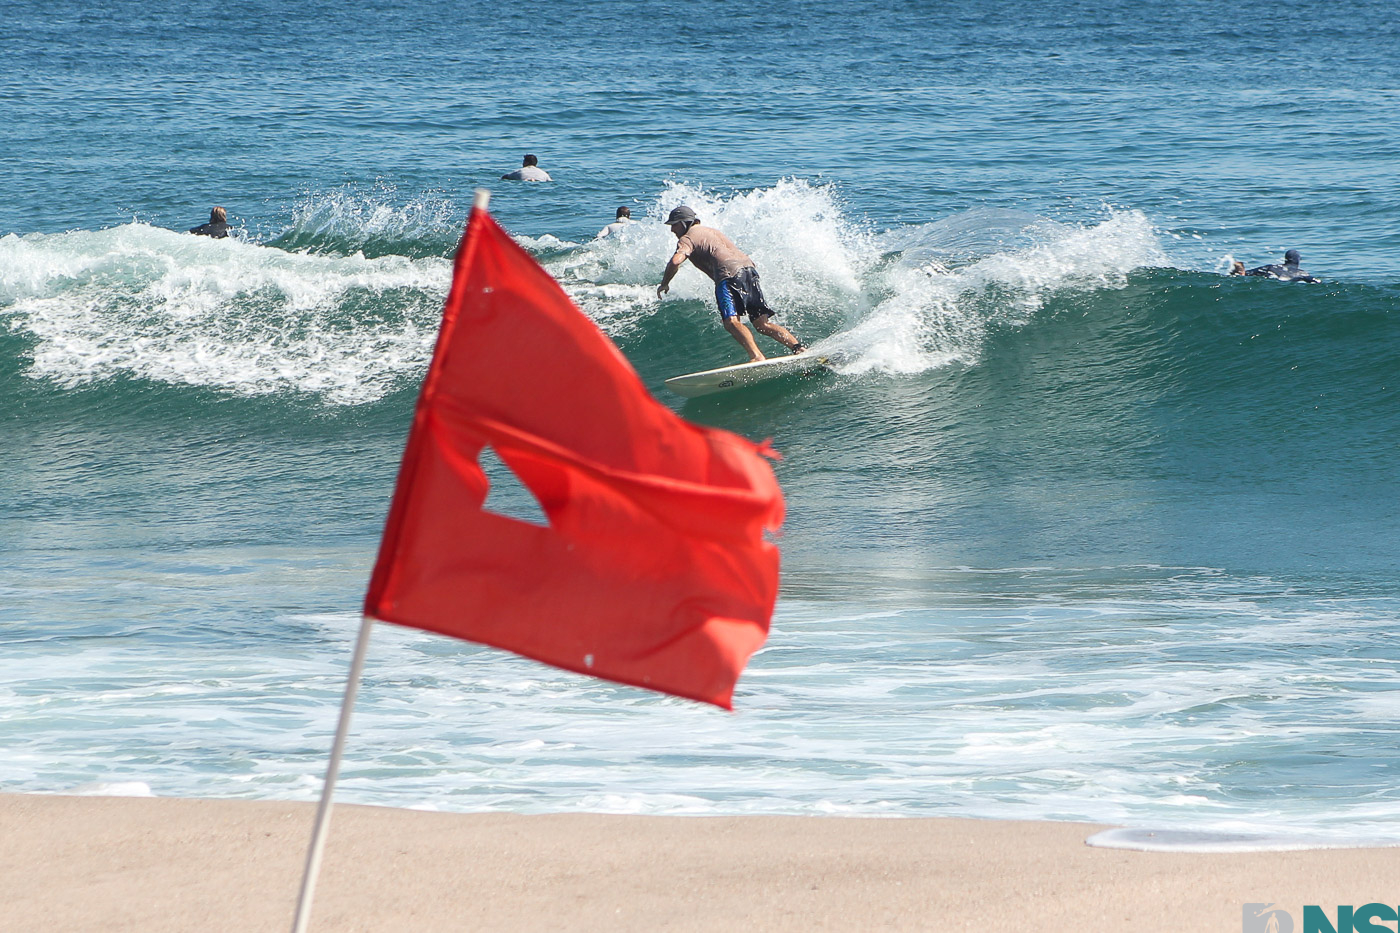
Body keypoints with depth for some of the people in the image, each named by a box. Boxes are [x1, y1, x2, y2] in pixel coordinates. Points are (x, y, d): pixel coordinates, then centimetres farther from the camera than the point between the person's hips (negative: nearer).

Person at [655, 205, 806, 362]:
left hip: (730, 274, -9)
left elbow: (675, 261, -8)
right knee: (762, 324, 9)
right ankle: (798, 347, -4)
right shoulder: (711, 231, 34)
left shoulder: (687, 239, 7)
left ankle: (756, 356, -42)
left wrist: (664, 284, 5)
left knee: (731, 322, -22)